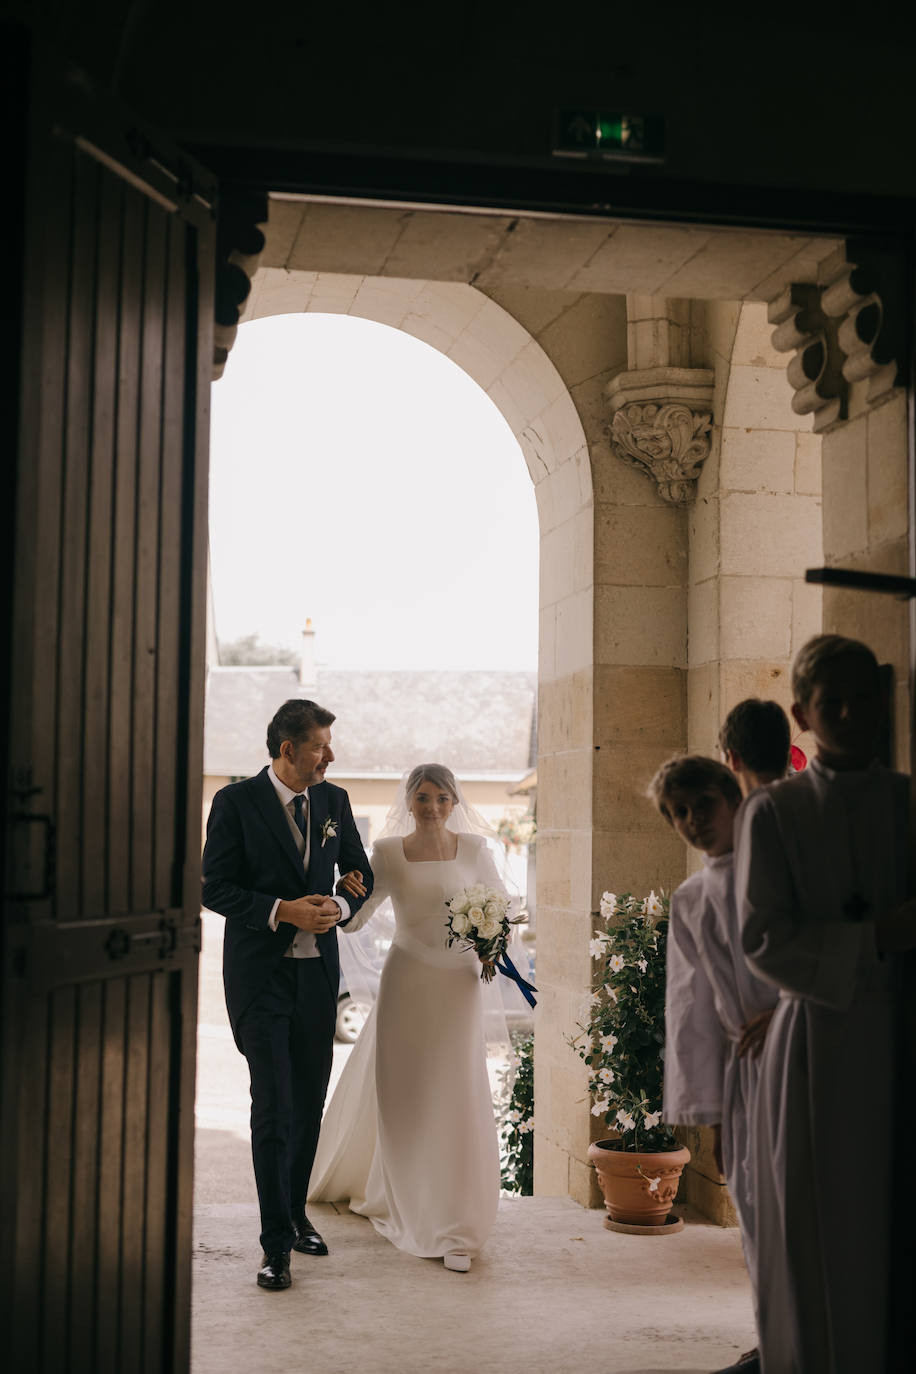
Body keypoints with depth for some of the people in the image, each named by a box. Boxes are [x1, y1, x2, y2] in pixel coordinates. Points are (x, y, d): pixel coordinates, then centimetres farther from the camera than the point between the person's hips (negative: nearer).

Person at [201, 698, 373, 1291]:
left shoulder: (334, 801, 7)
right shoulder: (236, 802, -7)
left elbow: (361, 873, 14)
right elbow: (215, 888, -9)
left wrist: (339, 905, -8)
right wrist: (284, 910, -19)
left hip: (317, 973, 5)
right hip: (260, 975, -5)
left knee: (310, 1103, 13)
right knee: (273, 1106, -8)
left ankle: (296, 1212, 31)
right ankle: (276, 1243, -2)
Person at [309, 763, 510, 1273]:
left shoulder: (474, 848, 2)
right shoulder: (388, 851, 2)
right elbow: (354, 915, 2)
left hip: (459, 983, -1)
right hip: (406, 981, 1)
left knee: (458, 1097, -5)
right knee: (402, 1098, 8)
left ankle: (455, 1230, 4)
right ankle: (407, 1207, 29)